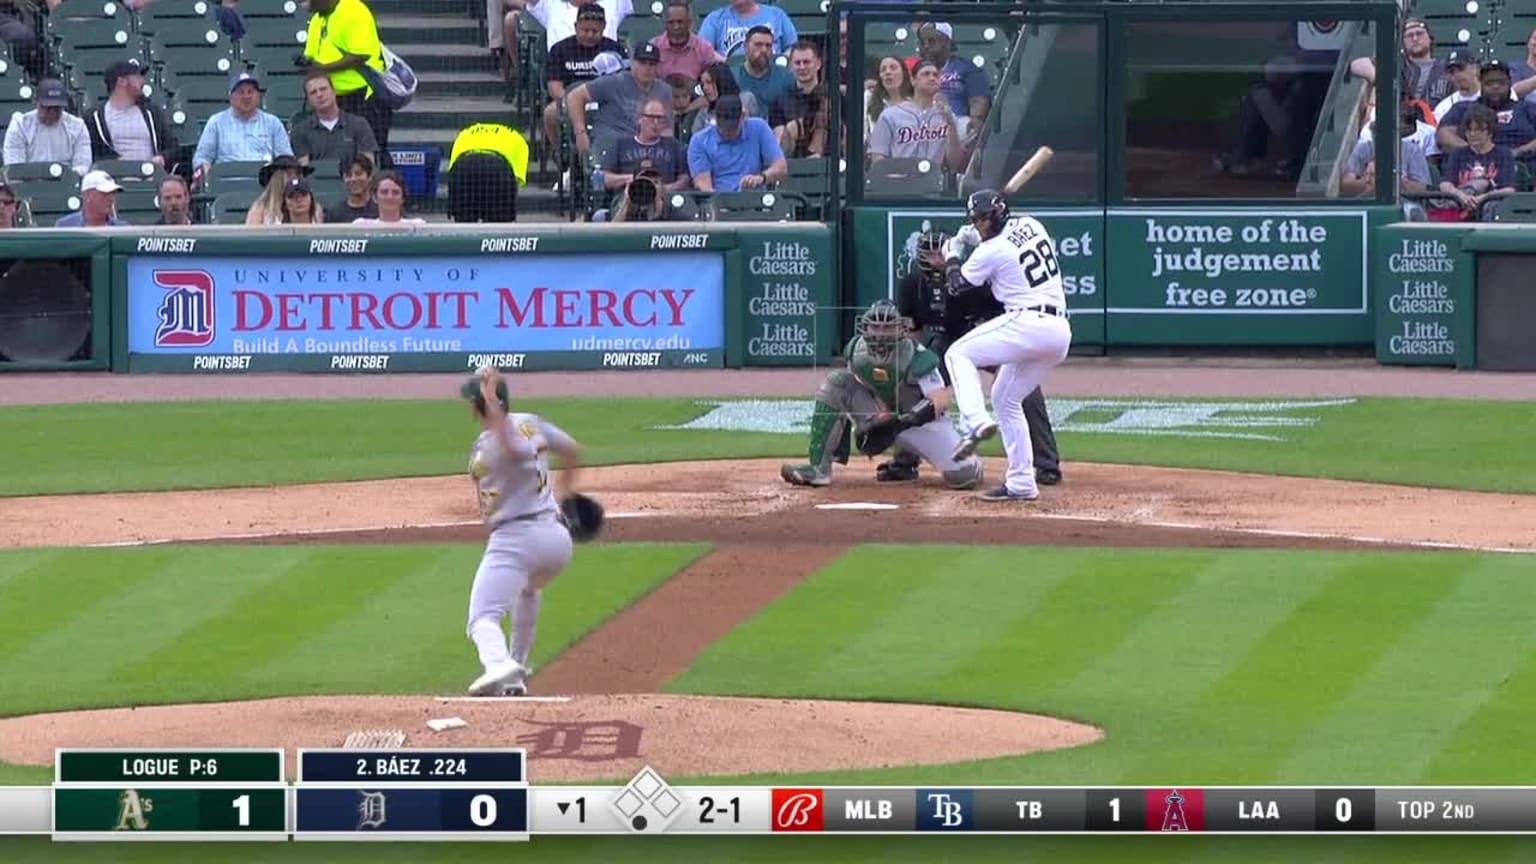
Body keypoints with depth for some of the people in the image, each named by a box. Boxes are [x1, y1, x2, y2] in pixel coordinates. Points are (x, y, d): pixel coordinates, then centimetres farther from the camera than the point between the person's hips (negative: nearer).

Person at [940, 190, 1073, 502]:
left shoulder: (991, 251, -7)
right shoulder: (1031, 225, 13)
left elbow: (956, 286, 7)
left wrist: (952, 254, 25)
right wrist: (974, 239, 29)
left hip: (1026, 323, -8)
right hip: (1060, 333, 8)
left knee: (958, 354, 4)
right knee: (1006, 399, 19)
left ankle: (976, 422, -18)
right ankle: (1021, 484, 15)